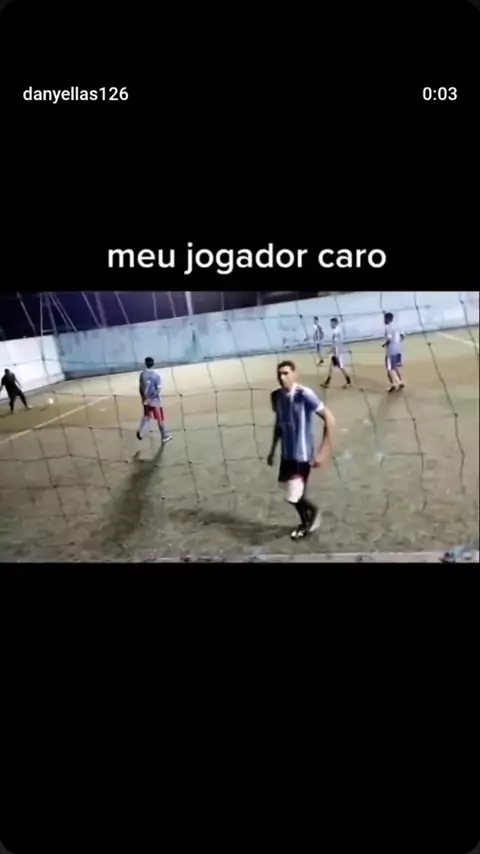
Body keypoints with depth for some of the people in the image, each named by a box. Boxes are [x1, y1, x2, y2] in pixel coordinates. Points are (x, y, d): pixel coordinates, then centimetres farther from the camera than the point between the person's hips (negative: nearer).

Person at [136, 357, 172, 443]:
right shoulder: (156, 375, -16)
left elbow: (140, 388, 1)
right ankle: (164, 436, 18)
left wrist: (143, 397, 12)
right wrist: (151, 398, -18)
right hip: (155, 400, -4)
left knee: (146, 416, 25)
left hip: (146, 400, 4)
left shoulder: (142, 374, -5)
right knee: (160, 419, 8)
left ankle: (140, 431, 12)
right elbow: (159, 389, -21)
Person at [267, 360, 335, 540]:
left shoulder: (305, 394, -19)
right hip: (287, 453, 6)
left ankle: (314, 511, 20)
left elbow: (329, 418, -17)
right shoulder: (276, 396, 1)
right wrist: (273, 450, 17)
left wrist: (324, 450, -20)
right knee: (295, 494, 17)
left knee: (293, 496, -12)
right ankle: (305, 523, 43)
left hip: (303, 454, -6)